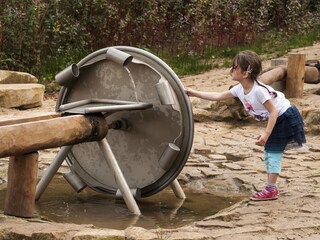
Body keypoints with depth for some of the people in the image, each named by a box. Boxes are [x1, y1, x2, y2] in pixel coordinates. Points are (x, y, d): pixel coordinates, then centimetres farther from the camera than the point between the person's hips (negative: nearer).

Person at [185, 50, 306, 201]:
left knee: (273, 151, -9)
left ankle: (271, 189, -5)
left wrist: (266, 133, -33)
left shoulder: (259, 90, -29)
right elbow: (218, 96, 5)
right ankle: (271, 189, 14)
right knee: (269, 151, 10)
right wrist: (194, 93, 2)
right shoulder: (240, 89, -3)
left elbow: (274, 112, -27)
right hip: (276, 120, 9)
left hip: (287, 118, -9)